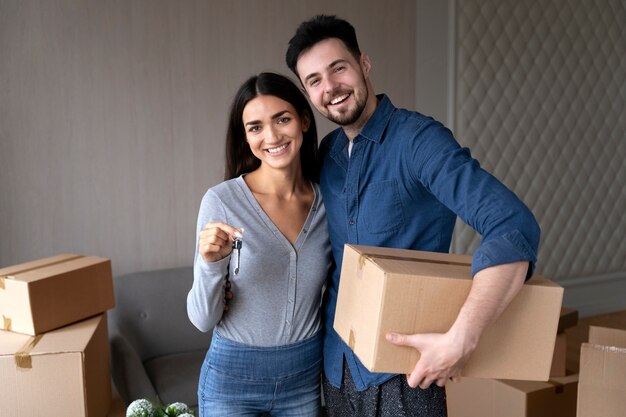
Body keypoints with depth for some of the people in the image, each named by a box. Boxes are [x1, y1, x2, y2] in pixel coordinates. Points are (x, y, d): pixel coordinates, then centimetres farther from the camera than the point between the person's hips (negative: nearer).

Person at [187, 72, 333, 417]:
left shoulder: (327, 203, -5)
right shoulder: (221, 201, -15)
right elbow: (203, 320, -12)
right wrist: (211, 263, -28)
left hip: (307, 375, 3)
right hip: (234, 377, -2)